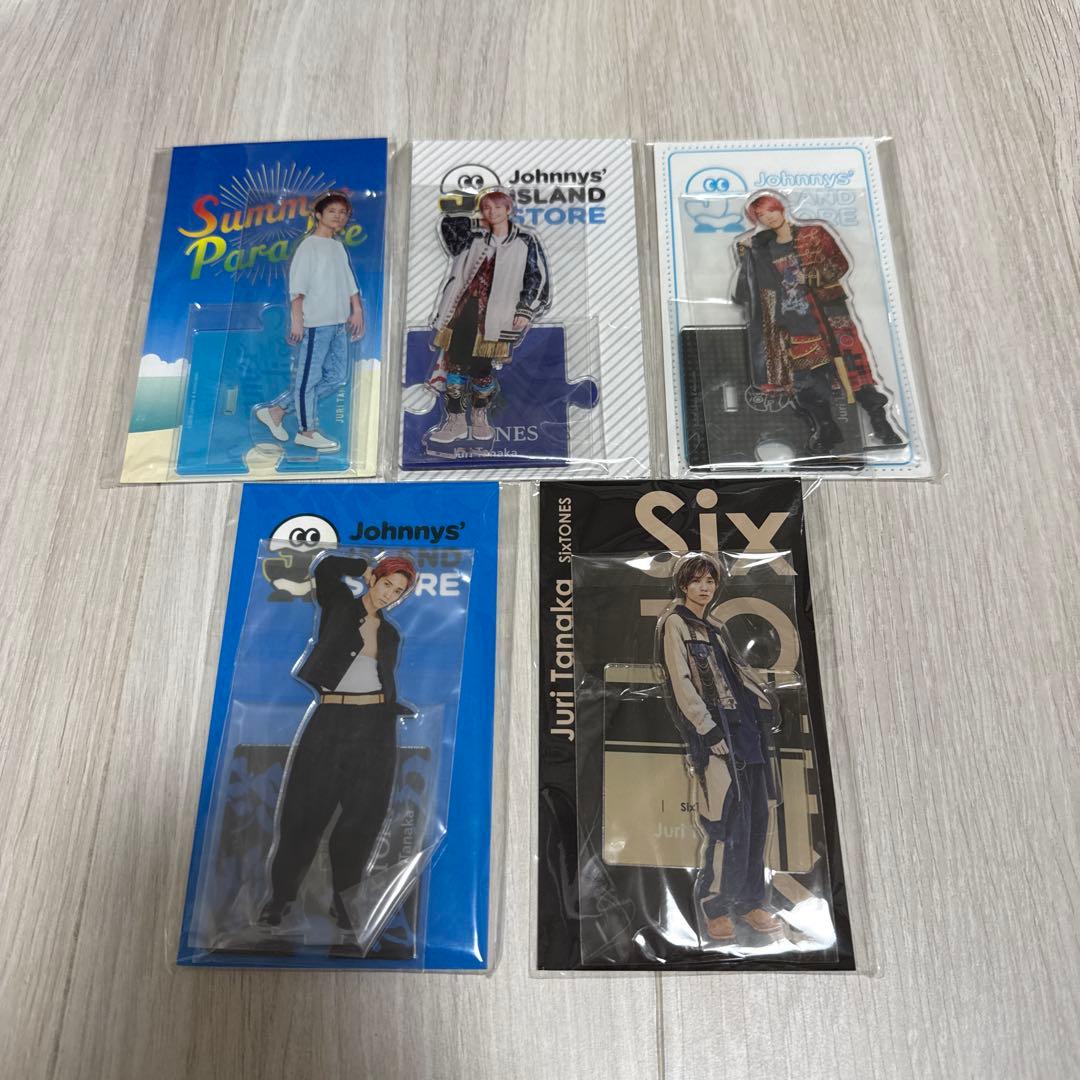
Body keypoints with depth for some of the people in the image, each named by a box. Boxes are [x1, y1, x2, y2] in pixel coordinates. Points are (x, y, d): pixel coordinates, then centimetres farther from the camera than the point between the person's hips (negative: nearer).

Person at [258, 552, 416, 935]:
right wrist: (366, 569, -2)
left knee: (362, 815, 7)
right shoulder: (338, 602, 2)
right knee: (305, 810, 4)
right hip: (330, 722, -3)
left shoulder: (390, 634, 13)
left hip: (375, 727, 4)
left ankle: (339, 896, 22)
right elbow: (325, 566, -16)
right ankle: (281, 895, 21)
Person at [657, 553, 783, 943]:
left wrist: (769, 705, 14)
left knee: (756, 817, 7)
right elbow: (682, 685, -11)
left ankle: (749, 902, 21)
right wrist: (712, 733, -15)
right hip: (713, 732, -7)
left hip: (744, 727, 7)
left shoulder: (716, 628, 19)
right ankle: (716, 907, 9)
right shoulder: (674, 623, -4)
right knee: (729, 823, -8)